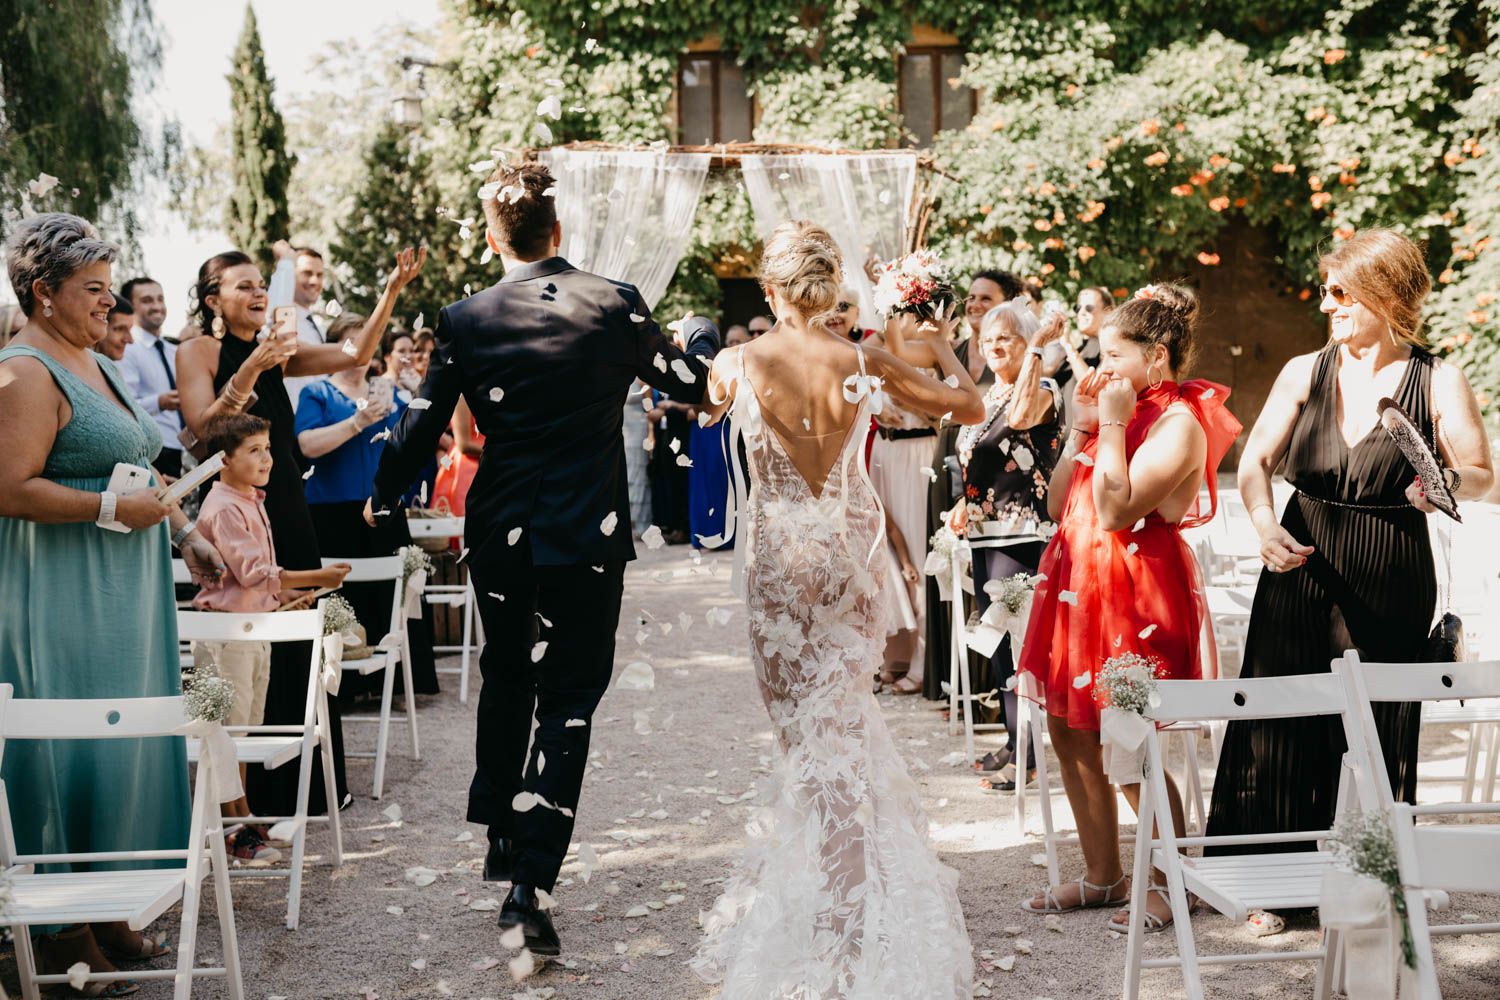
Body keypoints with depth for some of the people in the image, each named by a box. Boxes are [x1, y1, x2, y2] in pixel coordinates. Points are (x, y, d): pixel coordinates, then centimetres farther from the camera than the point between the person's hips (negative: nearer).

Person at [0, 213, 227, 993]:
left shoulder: (97, 365, 17)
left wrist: (185, 533, 19)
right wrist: (112, 509, -20)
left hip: (121, 592, 10)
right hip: (63, 599, -9)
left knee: (120, 747, 11)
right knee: (72, 751, -4)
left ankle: (104, 913, 21)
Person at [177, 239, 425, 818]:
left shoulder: (274, 352, 13)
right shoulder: (197, 352, -4)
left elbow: (356, 355, 6)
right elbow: (202, 428, -16)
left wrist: (392, 291, -3)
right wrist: (248, 373, -25)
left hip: (287, 510, 6)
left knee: (298, 640, 9)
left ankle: (304, 782, 18)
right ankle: (250, 789, 6)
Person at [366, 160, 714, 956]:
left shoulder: (464, 321, -5)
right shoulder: (614, 305, -7)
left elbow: (422, 428, 1)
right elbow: (692, 384, 4)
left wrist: (381, 497, 19)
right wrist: (697, 338, 28)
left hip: (499, 532, 2)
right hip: (588, 534, -2)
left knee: (506, 678, 23)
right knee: (568, 699, 4)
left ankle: (500, 837, 37)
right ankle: (529, 881, -2)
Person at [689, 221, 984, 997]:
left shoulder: (736, 365, -11)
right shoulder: (864, 364, -8)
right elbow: (972, 407, 1)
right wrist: (941, 346, 18)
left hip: (777, 553, -2)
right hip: (849, 549, 2)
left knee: (805, 724, 8)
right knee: (841, 714, 17)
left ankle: (841, 896, 11)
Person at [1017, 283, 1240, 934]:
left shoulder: (1179, 424, -12)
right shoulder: (1118, 412, 15)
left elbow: (1116, 511, -22)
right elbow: (1058, 505, 12)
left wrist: (1112, 426, -16)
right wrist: (1081, 428, 4)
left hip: (1136, 592, -9)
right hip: (1082, 585, 9)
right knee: (1070, 733, 13)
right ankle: (1102, 875, 26)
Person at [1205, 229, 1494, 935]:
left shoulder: (1438, 383, -3)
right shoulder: (1305, 372, 4)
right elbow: (1255, 462, 8)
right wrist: (1264, 522, -10)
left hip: (1391, 584, -2)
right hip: (1302, 568, 2)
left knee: (1383, 734, 5)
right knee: (1282, 726, 3)